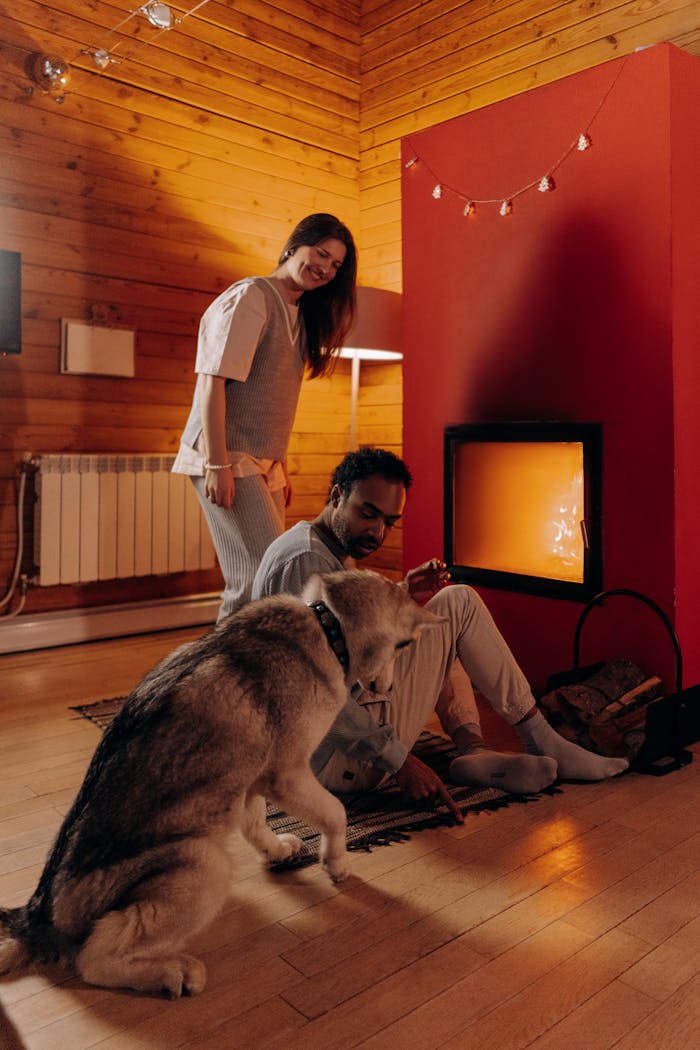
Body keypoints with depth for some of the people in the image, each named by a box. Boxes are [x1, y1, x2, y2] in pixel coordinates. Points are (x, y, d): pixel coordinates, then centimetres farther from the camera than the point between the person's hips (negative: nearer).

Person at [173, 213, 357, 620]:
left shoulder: (298, 313, 19)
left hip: (264, 465, 9)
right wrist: (217, 464, -22)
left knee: (250, 583, 7)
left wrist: (281, 467, 18)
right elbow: (212, 381, -15)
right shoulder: (250, 297, -7)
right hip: (229, 463, -9)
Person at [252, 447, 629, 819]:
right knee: (458, 604, -9)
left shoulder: (328, 551, 14)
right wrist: (398, 759, -24)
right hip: (340, 758, -11)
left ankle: (472, 749, 3)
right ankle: (543, 743, 3)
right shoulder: (305, 561, -19)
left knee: (441, 636, 24)